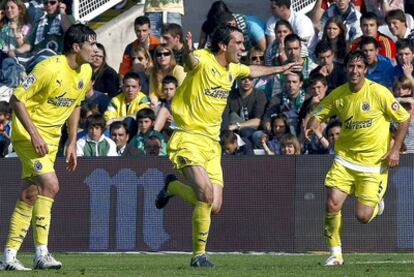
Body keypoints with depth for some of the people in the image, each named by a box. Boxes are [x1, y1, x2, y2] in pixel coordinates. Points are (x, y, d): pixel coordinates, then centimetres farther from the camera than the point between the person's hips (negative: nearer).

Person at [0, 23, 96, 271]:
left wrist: (73, 143, 14)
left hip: (51, 137, 8)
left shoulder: (86, 72, 2)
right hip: (29, 132, -8)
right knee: (50, 185, -20)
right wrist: (34, 134, -25)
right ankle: (41, 254, -16)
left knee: (31, 194, 7)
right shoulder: (49, 68, -23)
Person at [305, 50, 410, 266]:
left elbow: (404, 119, -4)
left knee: (363, 216, -5)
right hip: (345, 159, 3)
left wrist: (395, 150, -9)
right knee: (332, 204, -13)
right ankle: (335, 253, 5)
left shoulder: (379, 92, -13)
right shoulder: (338, 95, -3)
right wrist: (311, 126, -19)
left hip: (374, 162, -3)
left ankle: (377, 204, 32)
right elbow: (318, 114, 6)